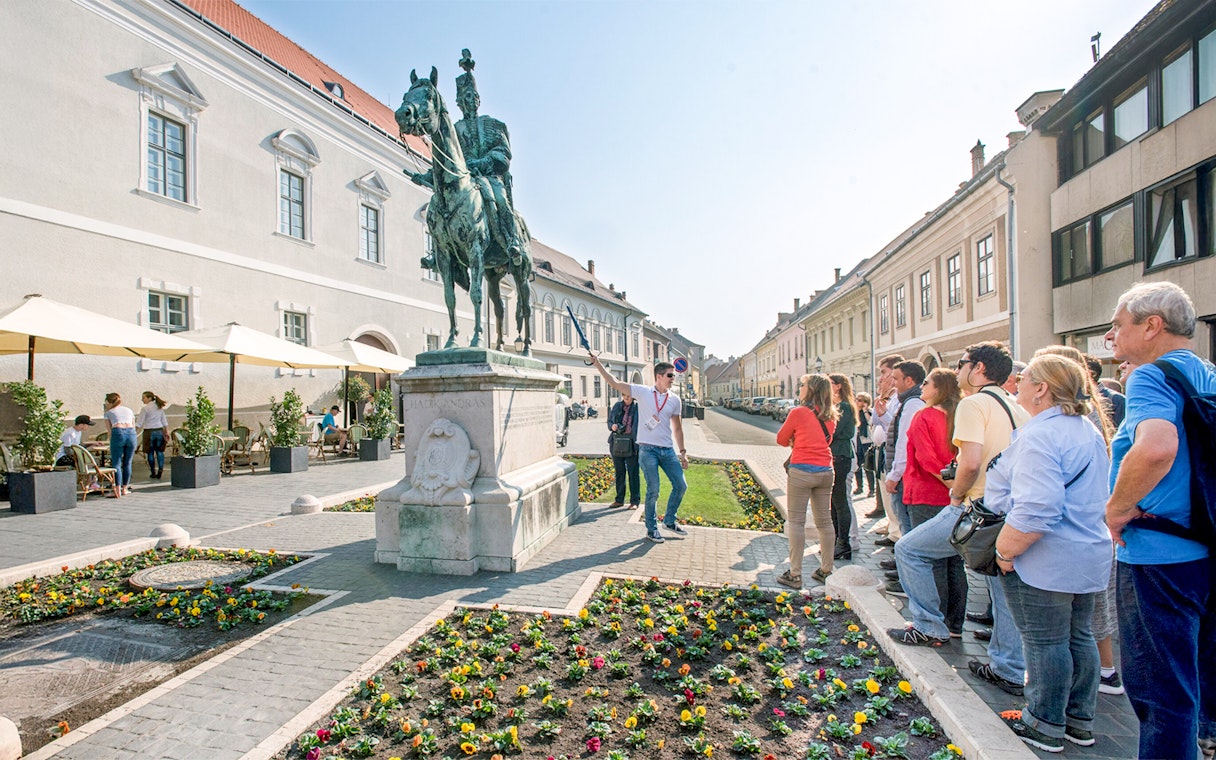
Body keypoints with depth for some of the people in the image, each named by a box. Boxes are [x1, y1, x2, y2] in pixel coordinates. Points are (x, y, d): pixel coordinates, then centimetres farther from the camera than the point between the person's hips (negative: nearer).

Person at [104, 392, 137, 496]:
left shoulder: (109, 412, 21)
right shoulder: (129, 411, 28)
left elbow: (110, 430, 17)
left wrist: (112, 442, 26)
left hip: (118, 433, -2)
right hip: (131, 433, 3)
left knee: (116, 463, 1)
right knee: (127, 463, 11)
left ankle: (118, 490, -5)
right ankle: (125, 489, 15)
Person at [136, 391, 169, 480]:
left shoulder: (145, 408, -9)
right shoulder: (159, 407, 7)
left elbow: (139, 423, -10)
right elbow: (164, 421, 11)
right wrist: (167, 432, 16)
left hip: (149, 432, -4)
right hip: (159, 431, 4)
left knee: (150, 453, 5)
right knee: (159, 451, 11)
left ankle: (153, 473, 9)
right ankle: (160, 468, -7)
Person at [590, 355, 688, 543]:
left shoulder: (674, 399, 8)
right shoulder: (642, 392, -3)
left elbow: (677, 428, 15)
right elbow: (614, 383, -8)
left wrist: (682, 452, 13)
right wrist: (598, 365, -16)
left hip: (668, 450, 5)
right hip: (648, 449, -4)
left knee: (681, 486, 6)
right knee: (653, 490, -3)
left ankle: (669, 521, 28)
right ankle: (651, 529, 17)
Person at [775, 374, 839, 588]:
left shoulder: (798, 412, -9)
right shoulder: (830, 416, 8)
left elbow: (781, 439, 1)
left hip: (802, 471, -6)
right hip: (826, 471, 6)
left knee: (796, 521, 0)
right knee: (824, 521, 14)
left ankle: (795, 574, 2)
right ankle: (826, 570, 23)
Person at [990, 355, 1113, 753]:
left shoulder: (1039, 436, -22)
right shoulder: (1089, 431, 11)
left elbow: (1035, 508, -29)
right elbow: (1095, 496, 21)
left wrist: (1005, 551, -18)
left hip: (1044, 560, -10)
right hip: (1090, 556, 10)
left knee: (1044, 642, 4)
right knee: (1079, 637, 18)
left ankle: (1046, 726, 18)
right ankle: (1080, 720, 32)